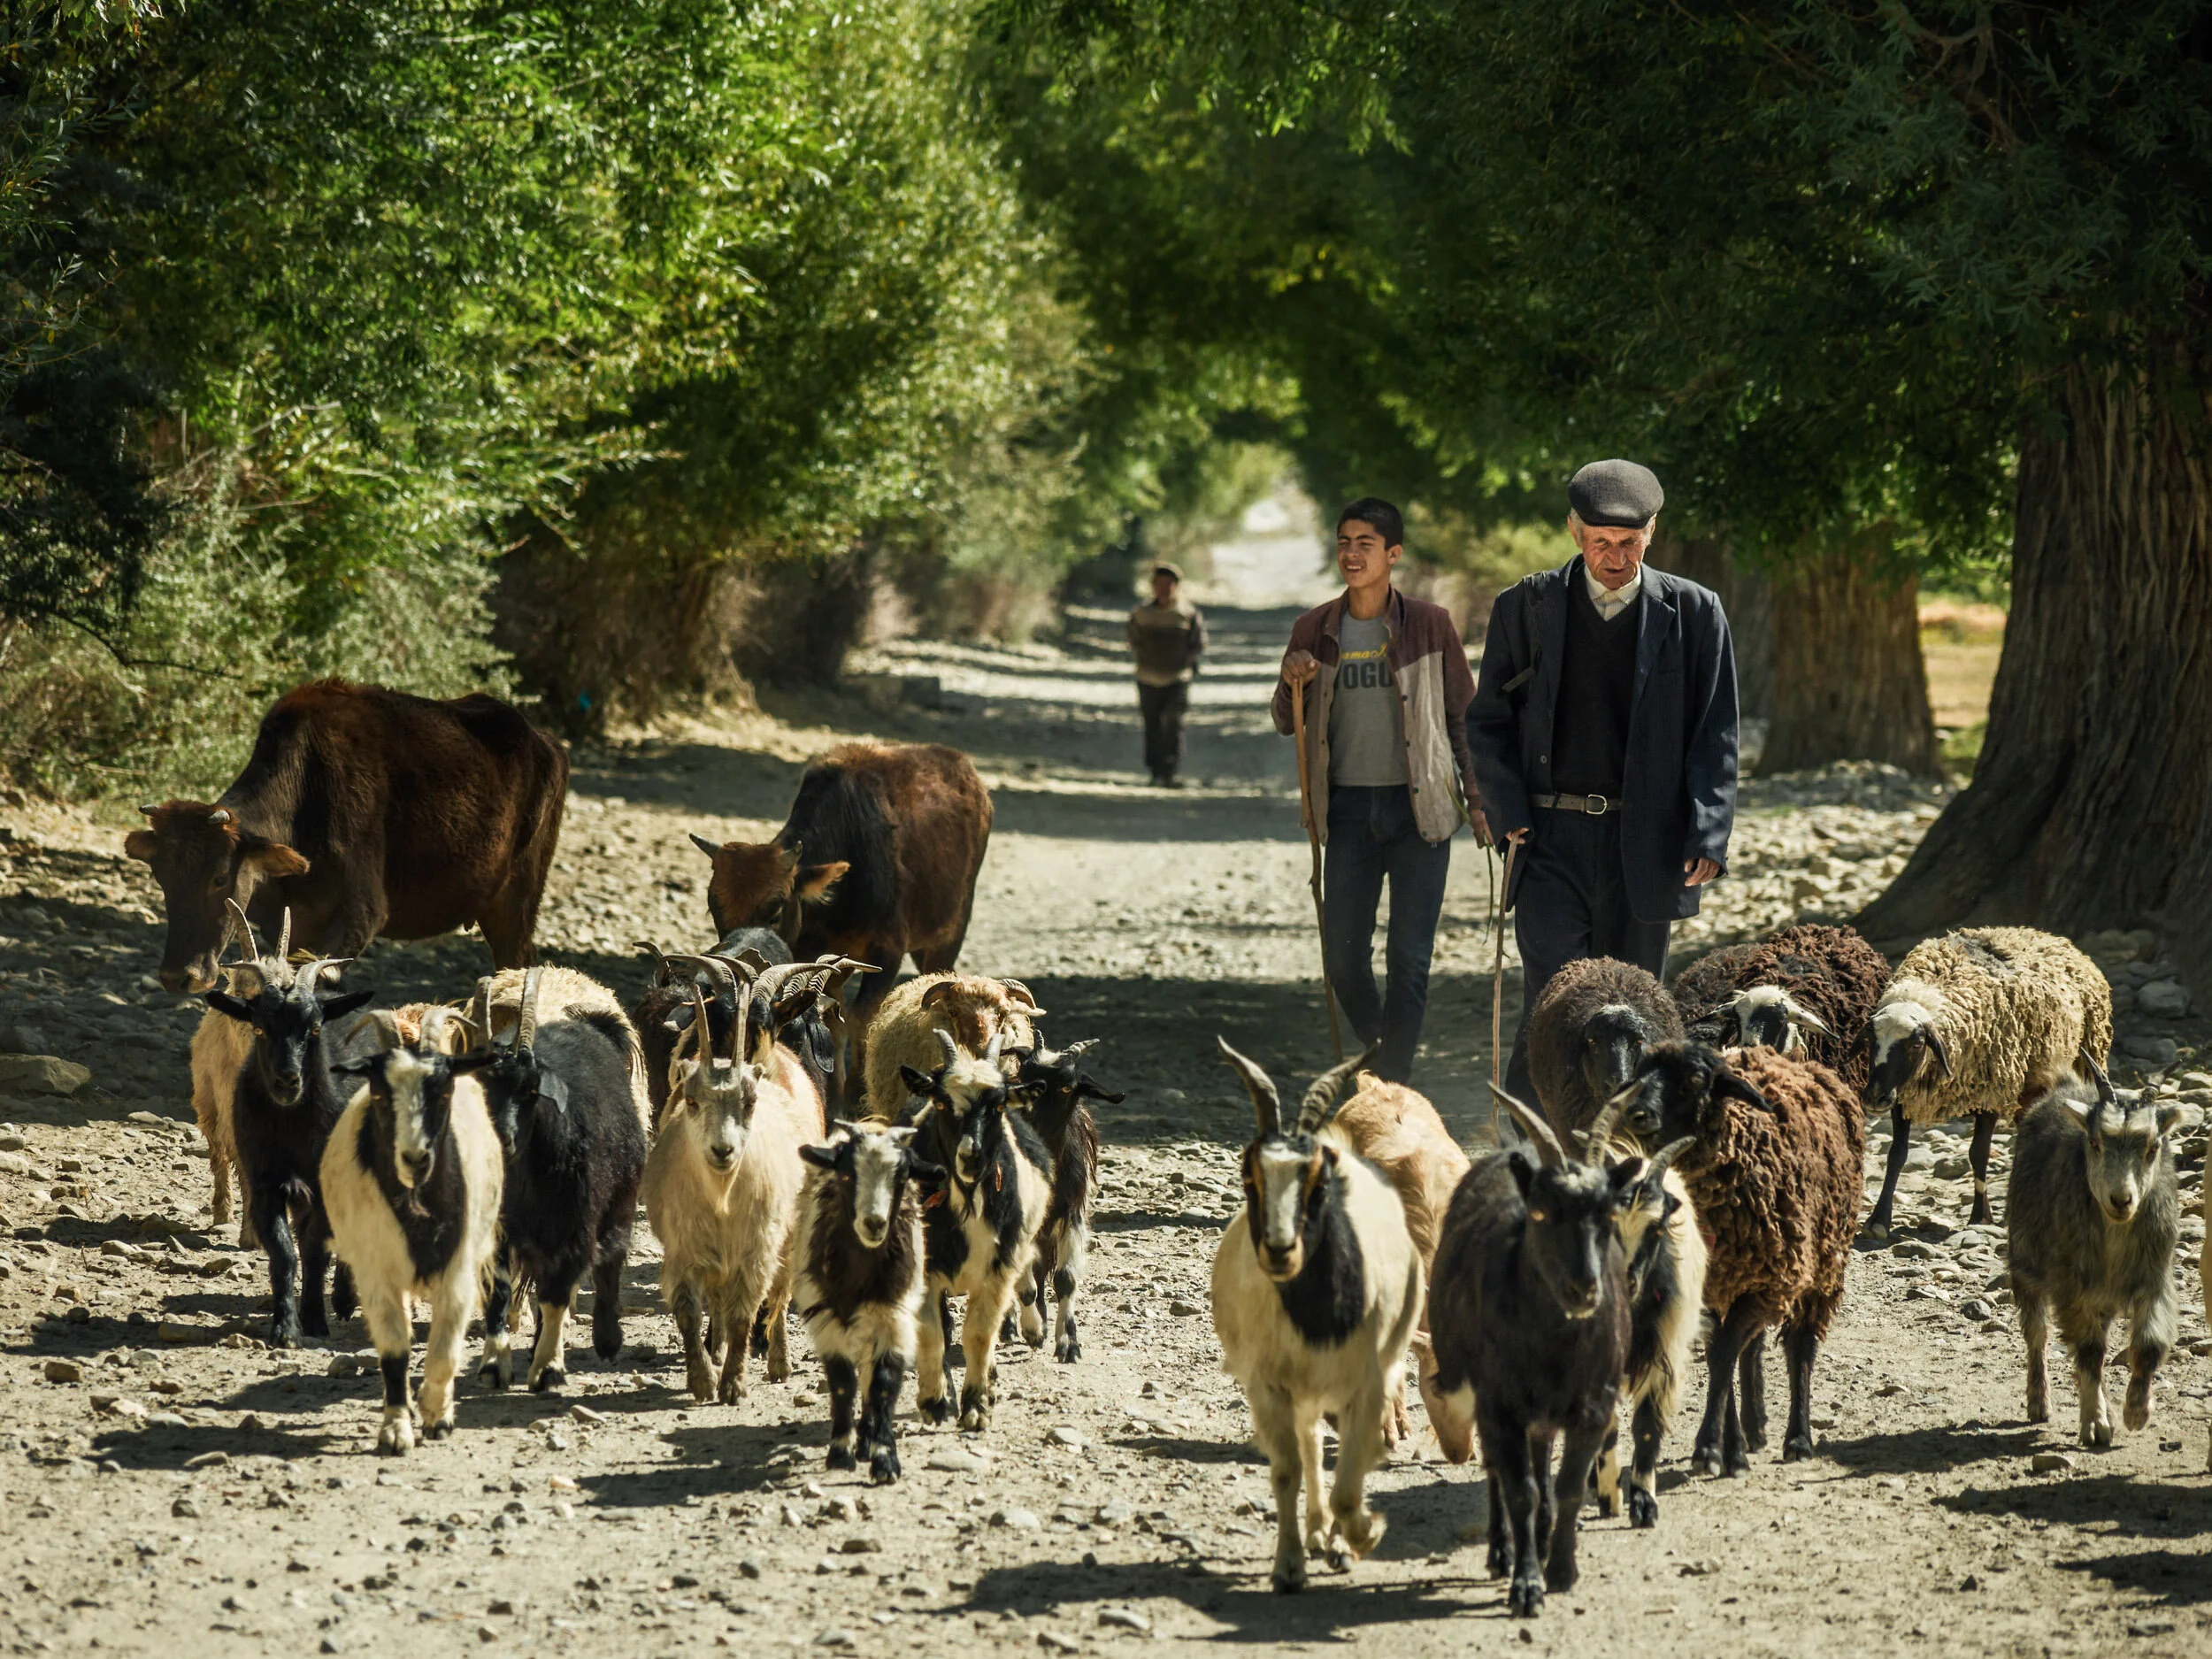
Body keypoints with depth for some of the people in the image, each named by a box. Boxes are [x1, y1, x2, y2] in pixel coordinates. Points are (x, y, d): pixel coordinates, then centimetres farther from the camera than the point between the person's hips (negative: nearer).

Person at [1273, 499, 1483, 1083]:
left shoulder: (1429, 624, -2)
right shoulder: (1315, 631, 5)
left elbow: (1463, 715, 5)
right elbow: (1287, 724, 13)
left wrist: (1477, 798, 1)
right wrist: (1292, 684, -9)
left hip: (1419, 807, -2)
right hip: (1349, 809, 2)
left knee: (1409, 958, -4)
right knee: (1343, 958, 2)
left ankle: (1394, 1083, 4)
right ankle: (1374, 1050, 28)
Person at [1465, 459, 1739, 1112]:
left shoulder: (1692, 613, 4)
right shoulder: (1526, 607, 5)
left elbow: (1715, 733, 4)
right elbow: (1488, 719, 10)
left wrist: (1708, 835, -7)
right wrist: (1509, 812, -4)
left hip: (1644, 845, 1)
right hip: (1551, 837, -1)